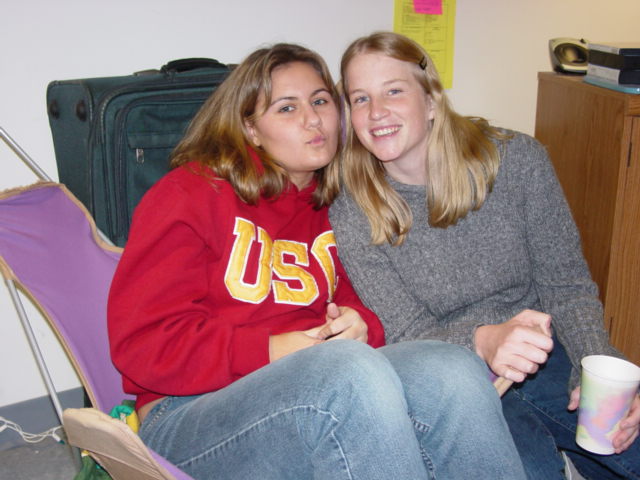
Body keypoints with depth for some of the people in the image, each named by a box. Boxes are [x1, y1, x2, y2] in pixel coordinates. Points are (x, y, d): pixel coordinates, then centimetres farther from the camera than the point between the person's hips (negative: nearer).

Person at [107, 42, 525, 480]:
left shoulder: (335, 208, 17)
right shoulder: (191, 193, 1)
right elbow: (141, 341, -6)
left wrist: (360, 327, -5)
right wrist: (270, 351, -17)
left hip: (326, 405, 5)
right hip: (192, 420, -4)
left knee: (456, 371, -25)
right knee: (350, 371, -36)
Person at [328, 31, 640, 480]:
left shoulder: (516, 159, -7)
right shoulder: (352, 218, -9)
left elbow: (566, 285, -1)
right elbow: (405, 335, -11)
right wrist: (482, 340, -32)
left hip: (549, 354, 3)